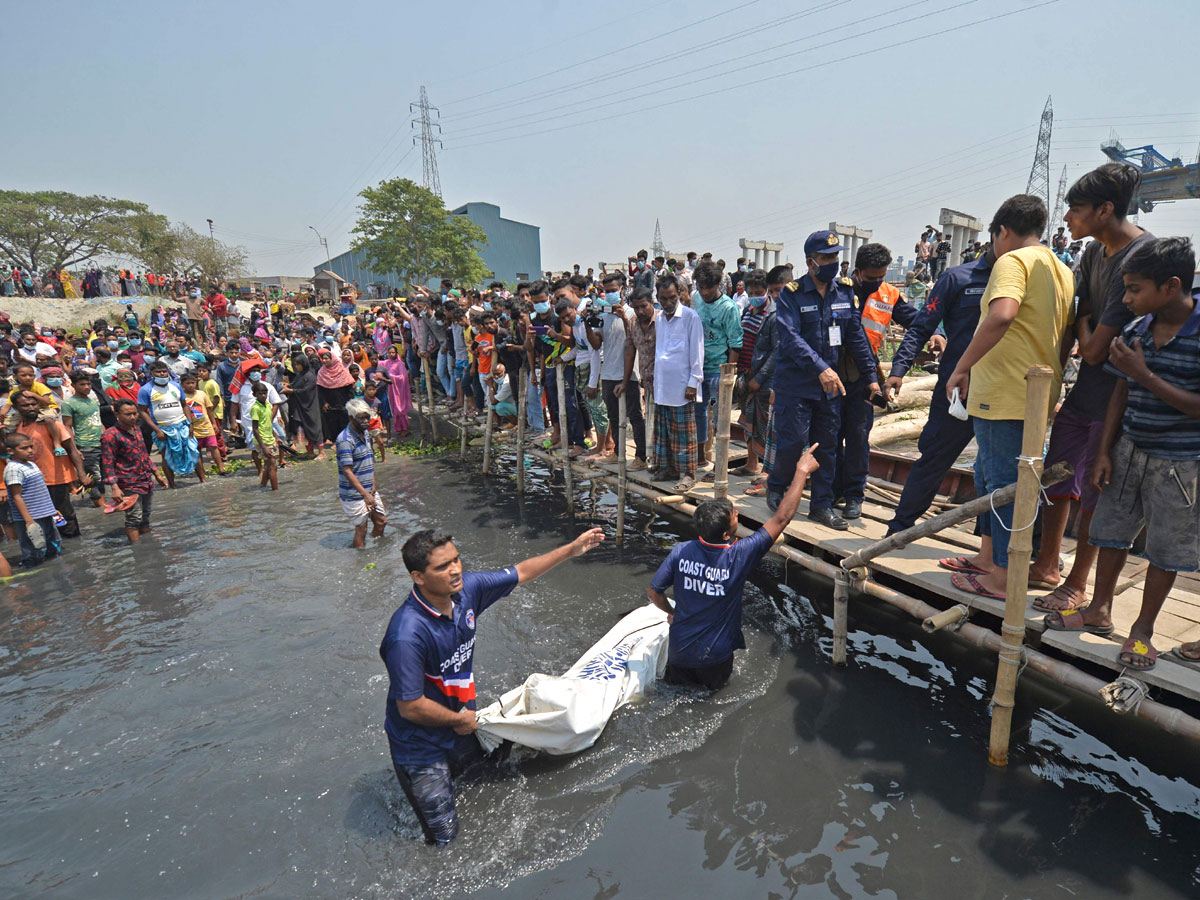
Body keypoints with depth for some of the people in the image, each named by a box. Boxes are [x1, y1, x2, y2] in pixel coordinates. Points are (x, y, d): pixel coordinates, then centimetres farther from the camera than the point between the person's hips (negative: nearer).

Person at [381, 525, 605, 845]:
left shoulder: (465, 590, -14)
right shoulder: (408, 635, -35)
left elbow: (519, 573, -1)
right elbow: (410, 708, -28)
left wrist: (572, 549, 1)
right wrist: (461, 719, -12)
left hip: (462, 730, 7)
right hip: (421, 748, -7)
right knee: (445, 838, 4)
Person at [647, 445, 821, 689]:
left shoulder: (680, 552, -16)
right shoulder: (739, 555, -24)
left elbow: (653, 592, -5)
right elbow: (782, 517, -18)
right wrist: (802, 471, -10)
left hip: (679, 650, 3)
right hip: (715, 657, -2)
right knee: (716, 684, 26)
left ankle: (676, 677, 10)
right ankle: (706, 686, 7)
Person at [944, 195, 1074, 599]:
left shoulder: (1013, 260, -10)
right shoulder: (1063, 271, 17)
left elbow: (1001, 315, -29)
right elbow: (1067, 340, 20)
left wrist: (962, 367, -24)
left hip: (1004, 394, -9)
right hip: (1038, 394, 9)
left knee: (1003, 482, -2)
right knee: (988, 475, 19)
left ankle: (1002, 578, 9)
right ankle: (988, 557, 31)